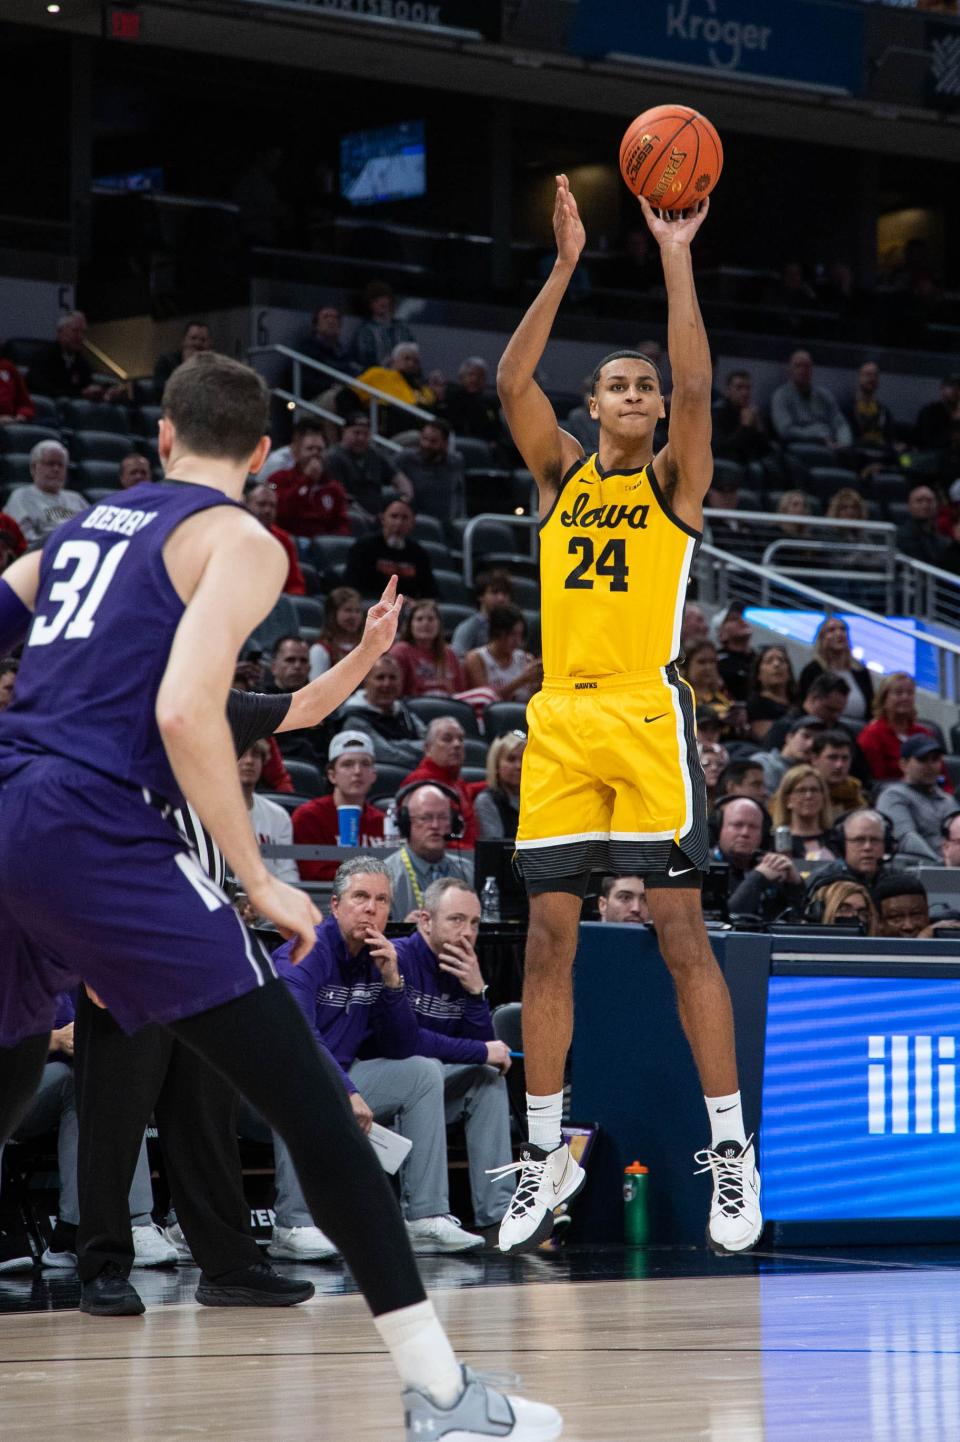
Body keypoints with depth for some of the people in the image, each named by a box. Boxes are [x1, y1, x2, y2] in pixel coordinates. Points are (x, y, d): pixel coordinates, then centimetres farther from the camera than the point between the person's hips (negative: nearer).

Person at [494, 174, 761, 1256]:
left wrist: (676, 259, -10)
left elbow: (695, 384, -10)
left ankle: (730, 1152, -2)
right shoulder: (561, 476, 15)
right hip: (559, 719, 3)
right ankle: (545, 1155, 10)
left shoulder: (674, 480, 7)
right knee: (548, 937, 2)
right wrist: (567, 266, -4)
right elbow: (511, 383, 1)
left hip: (647, 713, -3)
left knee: (680, 933, -6)